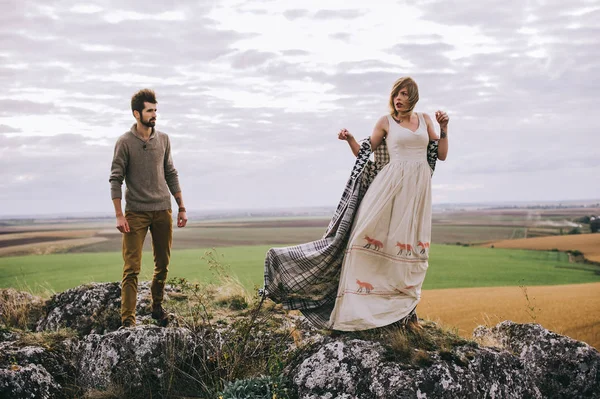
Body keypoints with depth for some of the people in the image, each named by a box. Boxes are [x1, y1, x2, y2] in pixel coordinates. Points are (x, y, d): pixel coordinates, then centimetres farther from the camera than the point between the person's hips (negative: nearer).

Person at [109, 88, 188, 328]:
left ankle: (157, 308, 29)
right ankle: (127, 320, -3)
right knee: (132, 269, -6)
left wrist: (182, 208, 11)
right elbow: (116, 179, -7)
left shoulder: (163, 140, 8)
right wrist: (119, 215, -13)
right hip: (136, 213, -4)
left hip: (163, 211, 5)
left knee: (163, 265, 11)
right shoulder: (125, 142, -6)